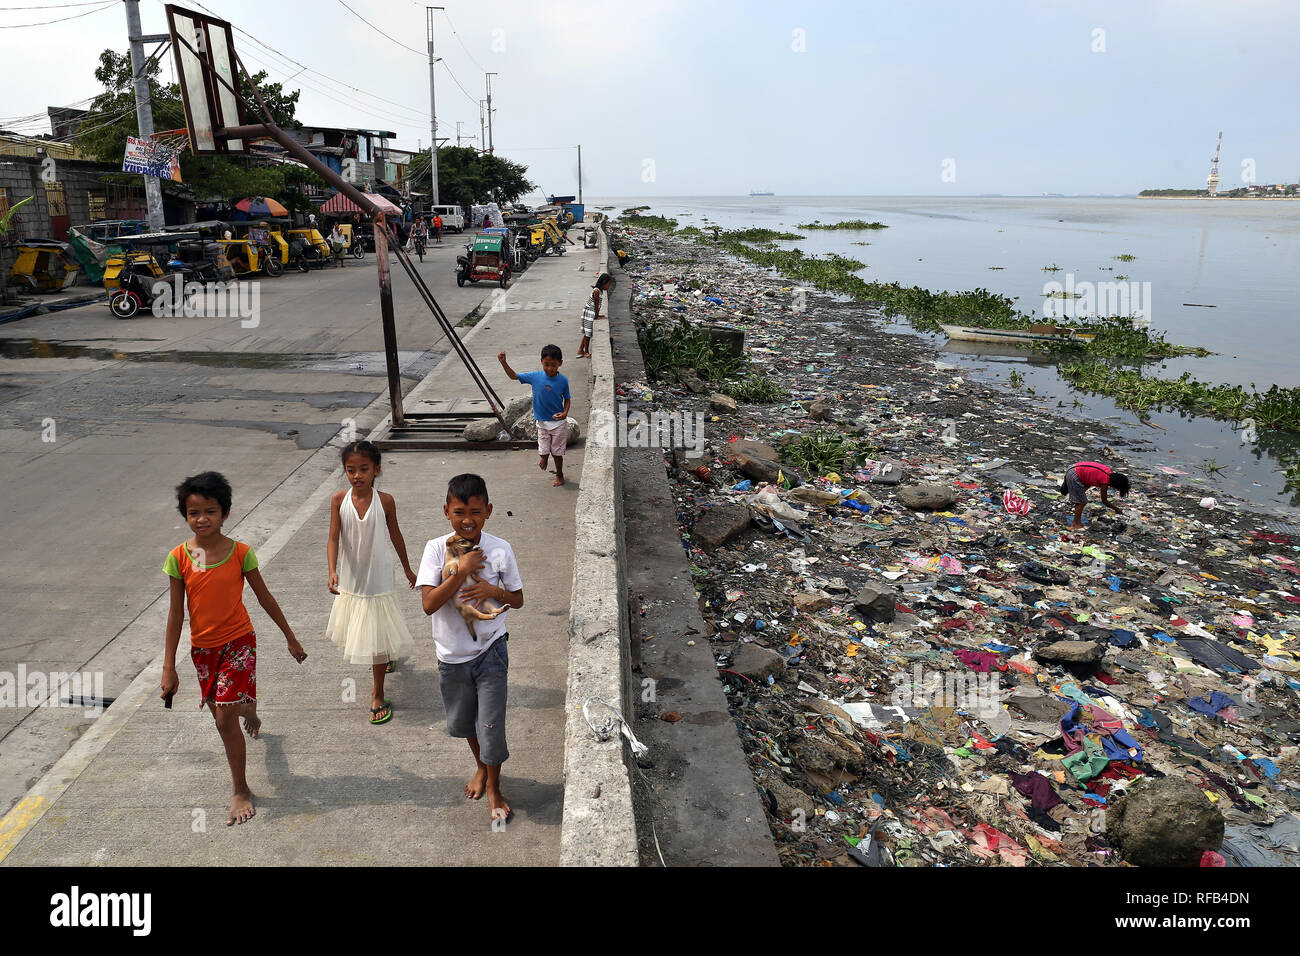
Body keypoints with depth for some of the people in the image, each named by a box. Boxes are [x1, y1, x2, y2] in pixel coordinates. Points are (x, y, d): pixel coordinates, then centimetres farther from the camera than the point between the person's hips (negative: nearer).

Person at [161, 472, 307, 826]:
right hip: (202, 647, 3)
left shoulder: (240, 553, -13)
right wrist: (169, 667, -2)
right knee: (222, 715, 18)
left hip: (238, 642, -3)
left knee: (225, 718, -9)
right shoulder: (179, 557, -8)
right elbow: (176, 613, -3)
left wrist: (290, 638, 4)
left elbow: (264, 597, -2)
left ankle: (241, 791, 8)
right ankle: (248, 711, 55)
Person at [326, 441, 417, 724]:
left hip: (378, 579, -3)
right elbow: (333, 539, -14)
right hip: (351, 579, 3)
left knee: (377, 635, 1)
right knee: (359, 627, 22)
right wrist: (332, 571, -29)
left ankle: (378, 695, 16)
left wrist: (407, 568, 11)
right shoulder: (339, 500, -11)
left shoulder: (385, 501, -14)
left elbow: (395, 535, 0)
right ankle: (386, 658, 53)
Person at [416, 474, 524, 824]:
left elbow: (518, 599, -1)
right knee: (463, 721, 21)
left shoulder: (500, 549, -11)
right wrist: (461, 571, -28)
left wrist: (493, 590, -21)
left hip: (490, 651, -1)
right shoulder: (436, 549, -13)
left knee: (491, 724, 3)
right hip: (452, 654, 2)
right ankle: (482, 766, 50)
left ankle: (493, 786, 29)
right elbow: (428, 604, -21)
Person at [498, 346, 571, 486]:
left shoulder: (563, 380, -11)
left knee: (557, 451, 8)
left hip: (559, 422, -1)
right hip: (542, 422, 2)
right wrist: (503, 362, -15)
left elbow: (567, 399, 0)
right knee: (543, 449, 8)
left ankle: (559, 475, 31)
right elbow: (514, 376, -2)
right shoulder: (535, 377, -9)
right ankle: (543, 458, 45)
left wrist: (565, 413, -18)